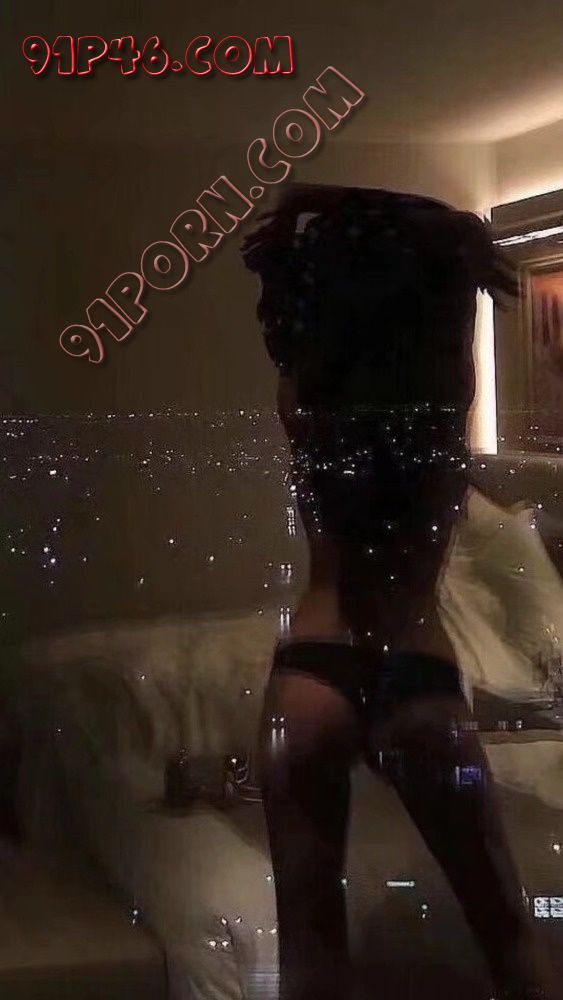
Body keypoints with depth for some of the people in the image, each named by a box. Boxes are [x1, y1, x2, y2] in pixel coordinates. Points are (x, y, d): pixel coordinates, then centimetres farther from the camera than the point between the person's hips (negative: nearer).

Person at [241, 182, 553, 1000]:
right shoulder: (443, 406, -3)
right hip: (420, 687, 0)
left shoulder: (305, 410, 0)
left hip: (312, 680, 1)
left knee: (311, 934, 8)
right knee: (505, 925, 15)